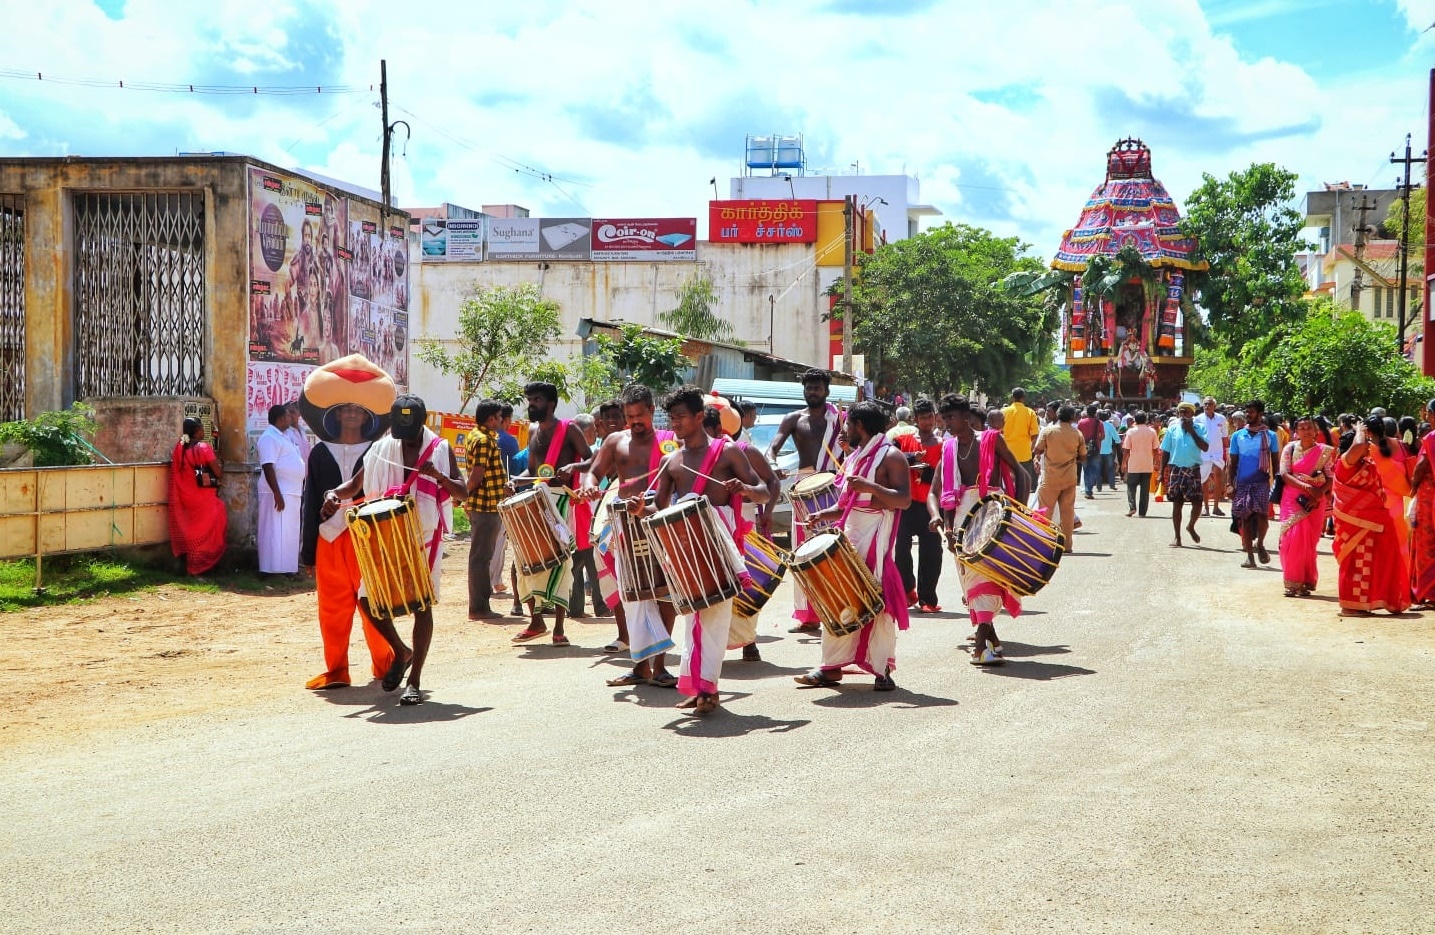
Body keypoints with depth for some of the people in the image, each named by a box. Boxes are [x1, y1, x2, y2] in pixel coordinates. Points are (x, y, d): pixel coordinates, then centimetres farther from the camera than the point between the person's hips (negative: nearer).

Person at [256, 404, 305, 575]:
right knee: (276, 532, -9)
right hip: (279, 493, -10)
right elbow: (268, 467, -21)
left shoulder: (282, 436, 19)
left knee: (289, 533, 12)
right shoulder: (270, 438, -13)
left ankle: (285, 568, 18)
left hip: (291, 493, 10)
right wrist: (277, 494, -25)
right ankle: (272, 569, -8)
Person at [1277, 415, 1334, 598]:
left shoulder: (1324, 451, 4)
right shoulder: (1290, 449, 4)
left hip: (1314, 502, 0)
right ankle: (1292, 582, -2)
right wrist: (1306, 486, -19)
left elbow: (1330, 478, 0)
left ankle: (1305, 582, 8)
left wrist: (1318, 494, -17)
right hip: (1292, 500, 0)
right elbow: (1284, 475, -6)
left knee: (1308, 541, -1)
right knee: (1292, 539, -8)